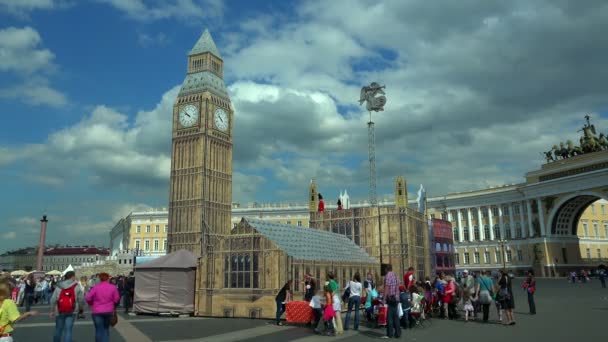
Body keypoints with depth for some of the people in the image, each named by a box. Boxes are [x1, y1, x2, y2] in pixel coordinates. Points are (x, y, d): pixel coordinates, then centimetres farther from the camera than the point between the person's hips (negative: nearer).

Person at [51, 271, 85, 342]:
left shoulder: (59, 286, 5)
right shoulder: (77, 286, -4)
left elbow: (53, 299, 1)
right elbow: (81, 299, -5)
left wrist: (52, 311, 9)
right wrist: (81, 309, 11)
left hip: (60, 312, 3)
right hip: (71, 312, -3)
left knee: (58, 329, 18)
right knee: (68, 330, -2)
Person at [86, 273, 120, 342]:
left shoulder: (96, 287, -8)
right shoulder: (113, 287, -5)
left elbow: (88, 298, -7)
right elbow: (116, 299, -3)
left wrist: (91, 304, 14)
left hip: (97, 311, -2)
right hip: (109, 311, 2)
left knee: (99, 330, 4)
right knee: (106, 328, 18)